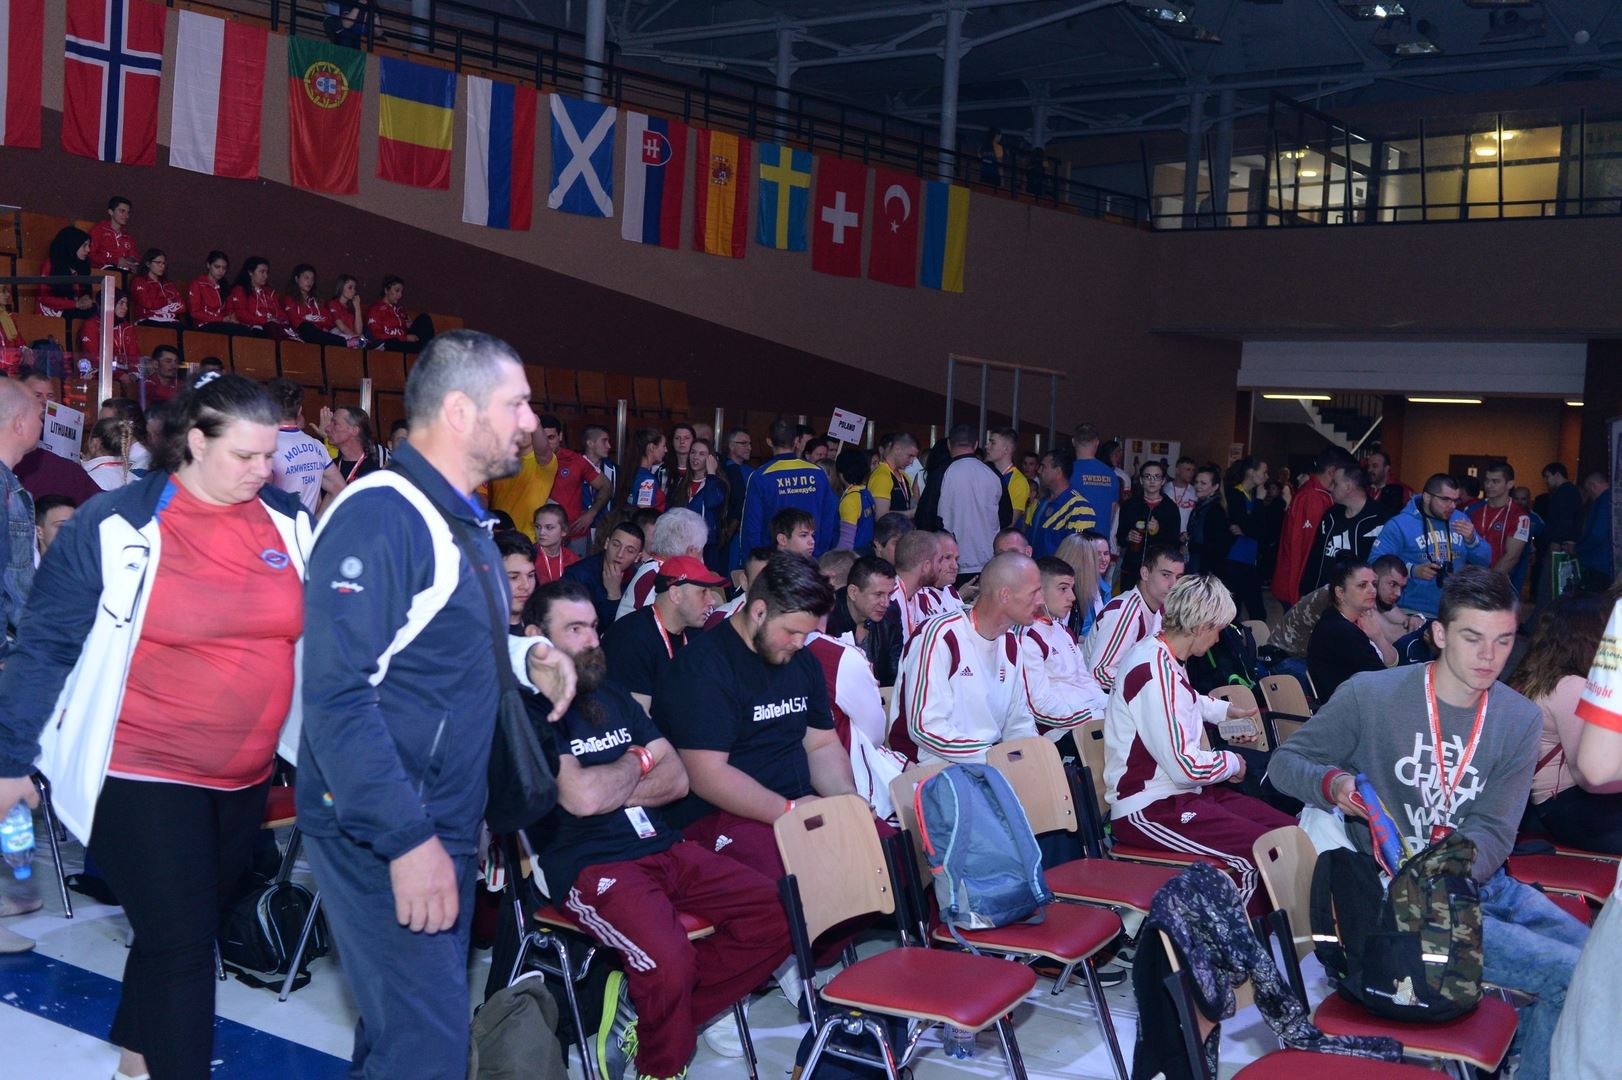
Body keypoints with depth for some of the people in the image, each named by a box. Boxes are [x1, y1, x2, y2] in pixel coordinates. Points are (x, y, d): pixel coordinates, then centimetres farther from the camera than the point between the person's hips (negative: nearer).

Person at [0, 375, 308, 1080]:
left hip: (248, 776, 5)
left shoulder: (289, 520, 0)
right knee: (182, 941, -3)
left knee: (188, 925, 19)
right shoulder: (116, 525, -12)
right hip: (145, 776, -5)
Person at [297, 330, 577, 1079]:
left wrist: (525, 657, 2)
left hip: (444, 824, 10)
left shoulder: (462, 524, 13)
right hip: (383, 837, -10)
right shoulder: (379, 516, -19)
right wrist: (407, 839, -26)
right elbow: (338, 695, -25)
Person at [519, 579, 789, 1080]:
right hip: (589, 865, -8)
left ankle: (640, 1008, -2)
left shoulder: (612, 696, 19)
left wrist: (611, 792, -6)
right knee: (669, 958, -34)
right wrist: (638, 763, 2)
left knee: (777, 917, -8)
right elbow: (581, 798, -17)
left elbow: (677, 778, 12)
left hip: (663, 846, 8)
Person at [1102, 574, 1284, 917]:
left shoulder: (1160, 654, 11)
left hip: (1180, 793, 11)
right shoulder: (1156, 673, -22)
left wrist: (1224, 711, 40)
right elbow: (1186, 766, -24)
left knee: (1289, 830, 3)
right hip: (1149, 810, -11)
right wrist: (1232, 762, -6)